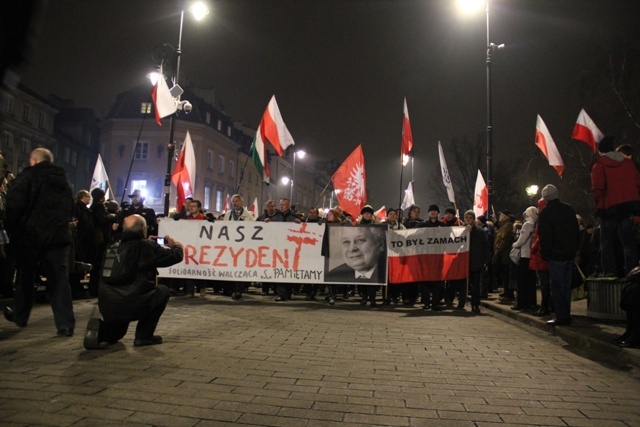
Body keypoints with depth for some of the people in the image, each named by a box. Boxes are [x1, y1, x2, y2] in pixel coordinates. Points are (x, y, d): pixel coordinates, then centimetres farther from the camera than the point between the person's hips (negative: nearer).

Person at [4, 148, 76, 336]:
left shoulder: (26, 177, -6)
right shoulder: (63, 180, 12)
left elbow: (14, 206, -12)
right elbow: (70, 209, 16)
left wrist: (11, 229, -2)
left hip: (30, 235, -3)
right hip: (57, 235, 3)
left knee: (25, 276, 16)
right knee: (59, 279, 1)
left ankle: (20, 315, 34)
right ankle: (65, 324, -6)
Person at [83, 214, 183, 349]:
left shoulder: (113, 247, 11)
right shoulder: (146, 246, -7)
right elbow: (175, 256, -2)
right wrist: (176, 246, 21)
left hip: (106, 308, 7)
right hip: (132, 306, -7)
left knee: (114, 335, 36)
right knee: (163, 291, 19)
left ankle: (99, 330, 2)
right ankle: (144, 335, 14)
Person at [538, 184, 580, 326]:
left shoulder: (545, 213, -11)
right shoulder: (569, 209, 9)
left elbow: (545, 237, -15)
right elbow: (576, 231, 13)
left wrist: (544, 254, -6)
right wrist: (574, 249, 18)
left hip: (555, 255, -6)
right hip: (570, 253, 6)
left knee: (557, 286, -1)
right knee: (566, 285, 13)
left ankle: (561, 316, -1)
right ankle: (566, 315, 18)